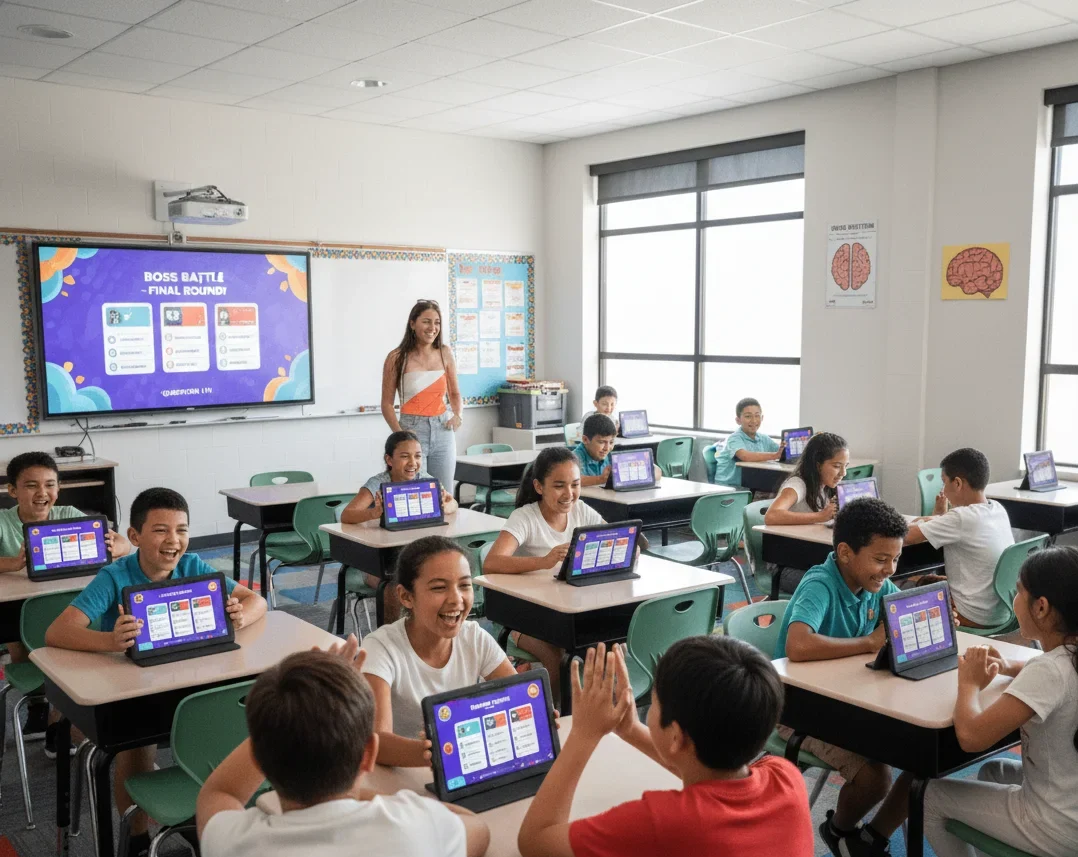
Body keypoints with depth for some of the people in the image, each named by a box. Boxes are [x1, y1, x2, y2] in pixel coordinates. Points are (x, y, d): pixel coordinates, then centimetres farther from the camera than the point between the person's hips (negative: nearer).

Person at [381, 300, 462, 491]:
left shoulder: (445, 353, 6)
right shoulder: (397, 358, -5)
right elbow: (387, 404, -3)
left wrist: (459, 415, -4)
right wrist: (400, 433, -17)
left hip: (443, 431, 4)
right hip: (412, 430, -4)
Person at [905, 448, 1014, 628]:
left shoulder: (961, 518, -23)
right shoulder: (998, 509, 0)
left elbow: (906, 537, -18)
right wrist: (939, 518, 12)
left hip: (976, 620, -7)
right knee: (929, 580, 24)